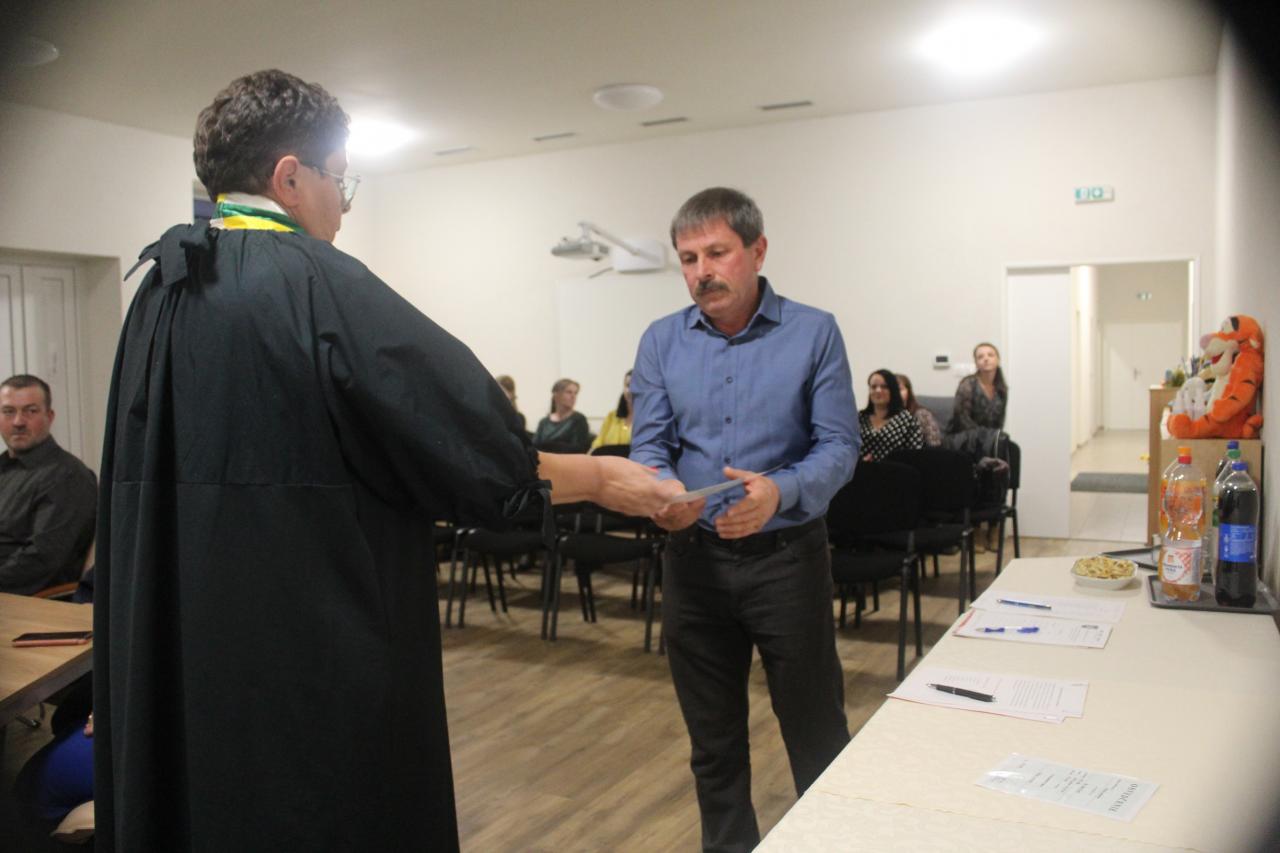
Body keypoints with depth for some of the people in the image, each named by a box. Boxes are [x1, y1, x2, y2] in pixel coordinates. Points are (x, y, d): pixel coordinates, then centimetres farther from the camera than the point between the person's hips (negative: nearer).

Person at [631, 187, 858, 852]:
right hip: (694, 557, 3)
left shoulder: (814, 334, -5)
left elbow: (837, 445, -9)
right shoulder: (661, 342, 3)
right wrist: (662, 489, -24)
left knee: (816, 735, 9)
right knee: (712, 741, 17)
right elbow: (648, 445, -1)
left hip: (787, 555, -2)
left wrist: (779, 492, -29)